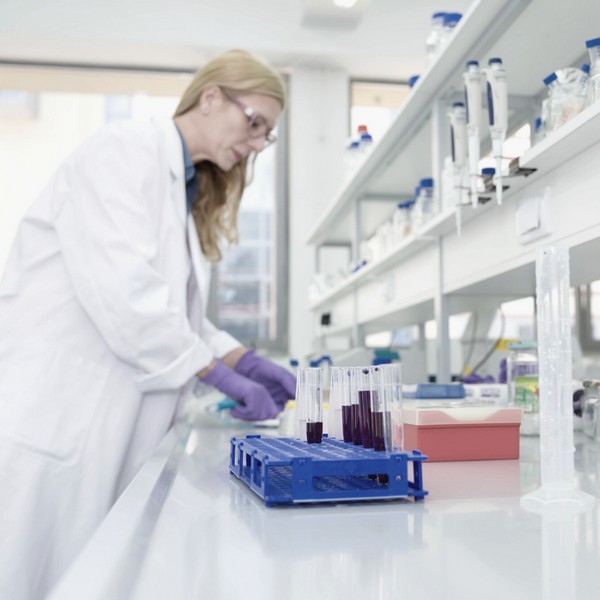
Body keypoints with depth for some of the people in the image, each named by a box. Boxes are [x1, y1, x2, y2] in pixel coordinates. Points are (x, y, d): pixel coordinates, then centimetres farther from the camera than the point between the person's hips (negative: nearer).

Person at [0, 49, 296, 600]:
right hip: (44, 413, -8)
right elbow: (122, 295, -21)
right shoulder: (124, 151, -9)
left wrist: (246, 360, 3)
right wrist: (222, 375, -14)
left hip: (105, 425, 9)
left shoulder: (187, 190, 18)